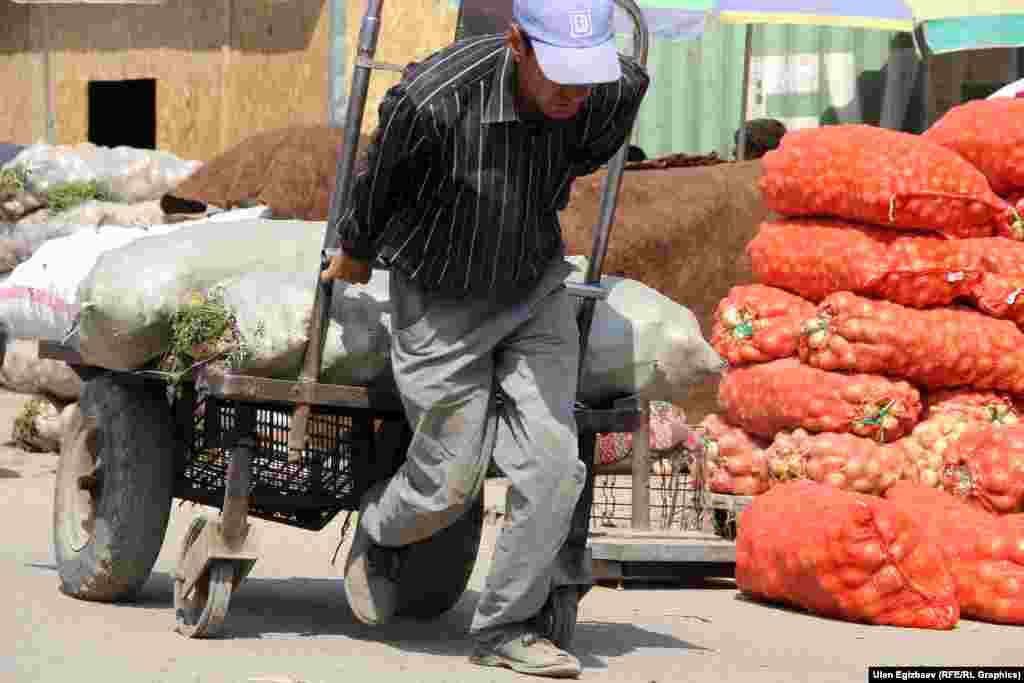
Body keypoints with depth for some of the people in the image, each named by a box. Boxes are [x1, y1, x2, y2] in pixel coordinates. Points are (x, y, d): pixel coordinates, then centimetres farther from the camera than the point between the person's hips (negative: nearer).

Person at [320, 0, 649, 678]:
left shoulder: (619, 92, -21)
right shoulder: (433, 101, -33)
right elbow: (380, 180, -10)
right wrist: (356, 252, 9)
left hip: (536, 289, 3)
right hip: (442, 302, -3)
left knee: (552, 463, -8)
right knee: (447, 485, 5)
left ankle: (506, 628, 9)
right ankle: (379, 533, 39)